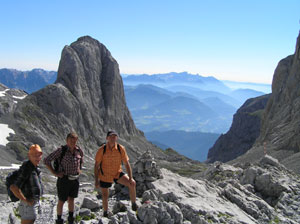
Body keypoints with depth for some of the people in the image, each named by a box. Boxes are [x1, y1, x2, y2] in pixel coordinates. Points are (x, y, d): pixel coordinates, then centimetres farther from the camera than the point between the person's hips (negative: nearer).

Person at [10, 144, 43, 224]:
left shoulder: (34, 167, 5)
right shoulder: (26, 169, -23)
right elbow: (13, 188, -29)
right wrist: (26, 201, -22)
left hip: (35, 202, 9)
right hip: (28, 205, -9)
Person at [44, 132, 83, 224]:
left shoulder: (79, 150, -3)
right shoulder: (61, 150, -17)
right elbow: (46, 160, -16)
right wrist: (55, 173, -16)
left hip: (75, 179, 4)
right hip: (64, 179, -4)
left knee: (71, 200, 17)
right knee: (61, 201, 9)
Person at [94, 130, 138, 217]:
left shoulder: (121, 149, -15)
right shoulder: (102, 150, -18)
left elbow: (127, 164, -10)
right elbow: (96, 165, -10)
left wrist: (130, 178, -17)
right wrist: (96, 180, -12)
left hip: (117, 173, 1)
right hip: (105, 176, -1)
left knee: (132, 184, -18)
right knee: (105, 196, 10)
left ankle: (134, 204, -2)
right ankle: (105, 213, 36)